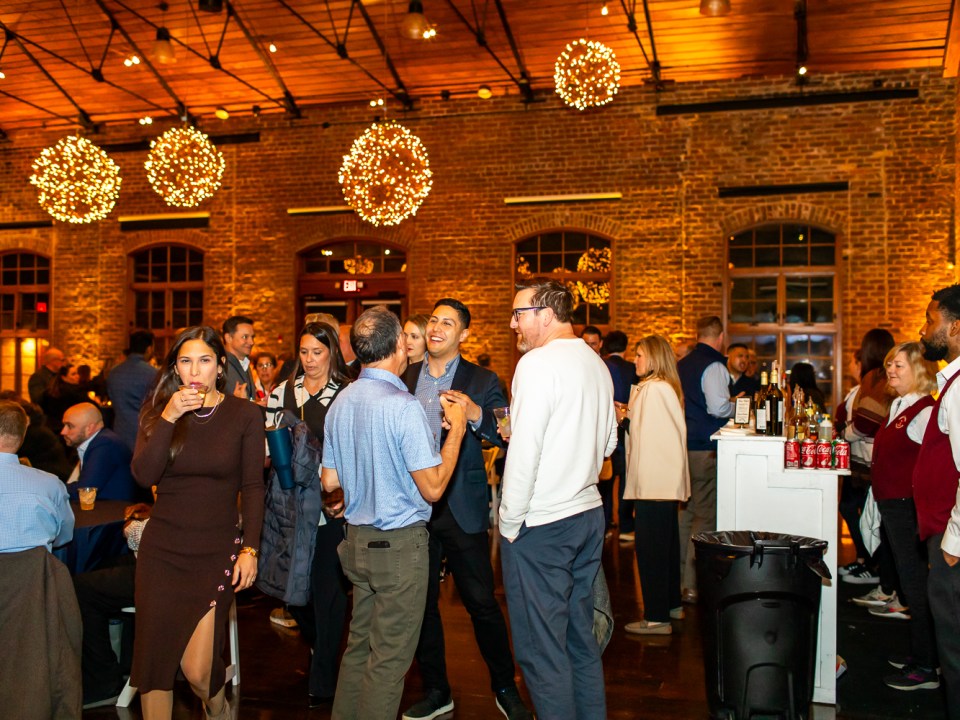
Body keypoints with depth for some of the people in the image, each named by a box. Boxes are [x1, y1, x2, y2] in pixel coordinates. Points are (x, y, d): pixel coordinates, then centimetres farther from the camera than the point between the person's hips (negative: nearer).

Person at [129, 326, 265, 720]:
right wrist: (168, 418, -18)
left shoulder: (245, 415, -2)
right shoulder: (158, 410, 4)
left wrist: (250, 549, -9)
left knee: (197, 669, -4)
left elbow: (252, 487, -2)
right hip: (162, 548, 2)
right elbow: (143, 475, -9)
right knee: (155, 656, 3)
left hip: (217, 550, -2)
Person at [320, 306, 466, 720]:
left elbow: (330, 481, 11)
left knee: (359, 646, 20)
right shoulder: (403, 406, -20)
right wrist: (456, 429, -10)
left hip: (357, 540, 8)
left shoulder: (341, 402, 4)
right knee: (390, 656, 4)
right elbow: (433, 488, -19)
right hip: (399, 545, -8)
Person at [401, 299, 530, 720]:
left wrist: (475, 414, -27)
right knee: (421, 603, 13)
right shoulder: (406, 379, 8)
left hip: (462, 510, -4)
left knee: (482, 603, 3)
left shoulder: (482, 382, -3)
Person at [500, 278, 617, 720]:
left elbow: (524, 451, -20)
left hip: (540, 525, -9)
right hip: (588, 513, 9)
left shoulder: (537, 363, -16)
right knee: (581, 638, 19)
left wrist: (509, 524, -13)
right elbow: (608, 442, 19)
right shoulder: (596, 364, 10)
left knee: (541, 650, 2)